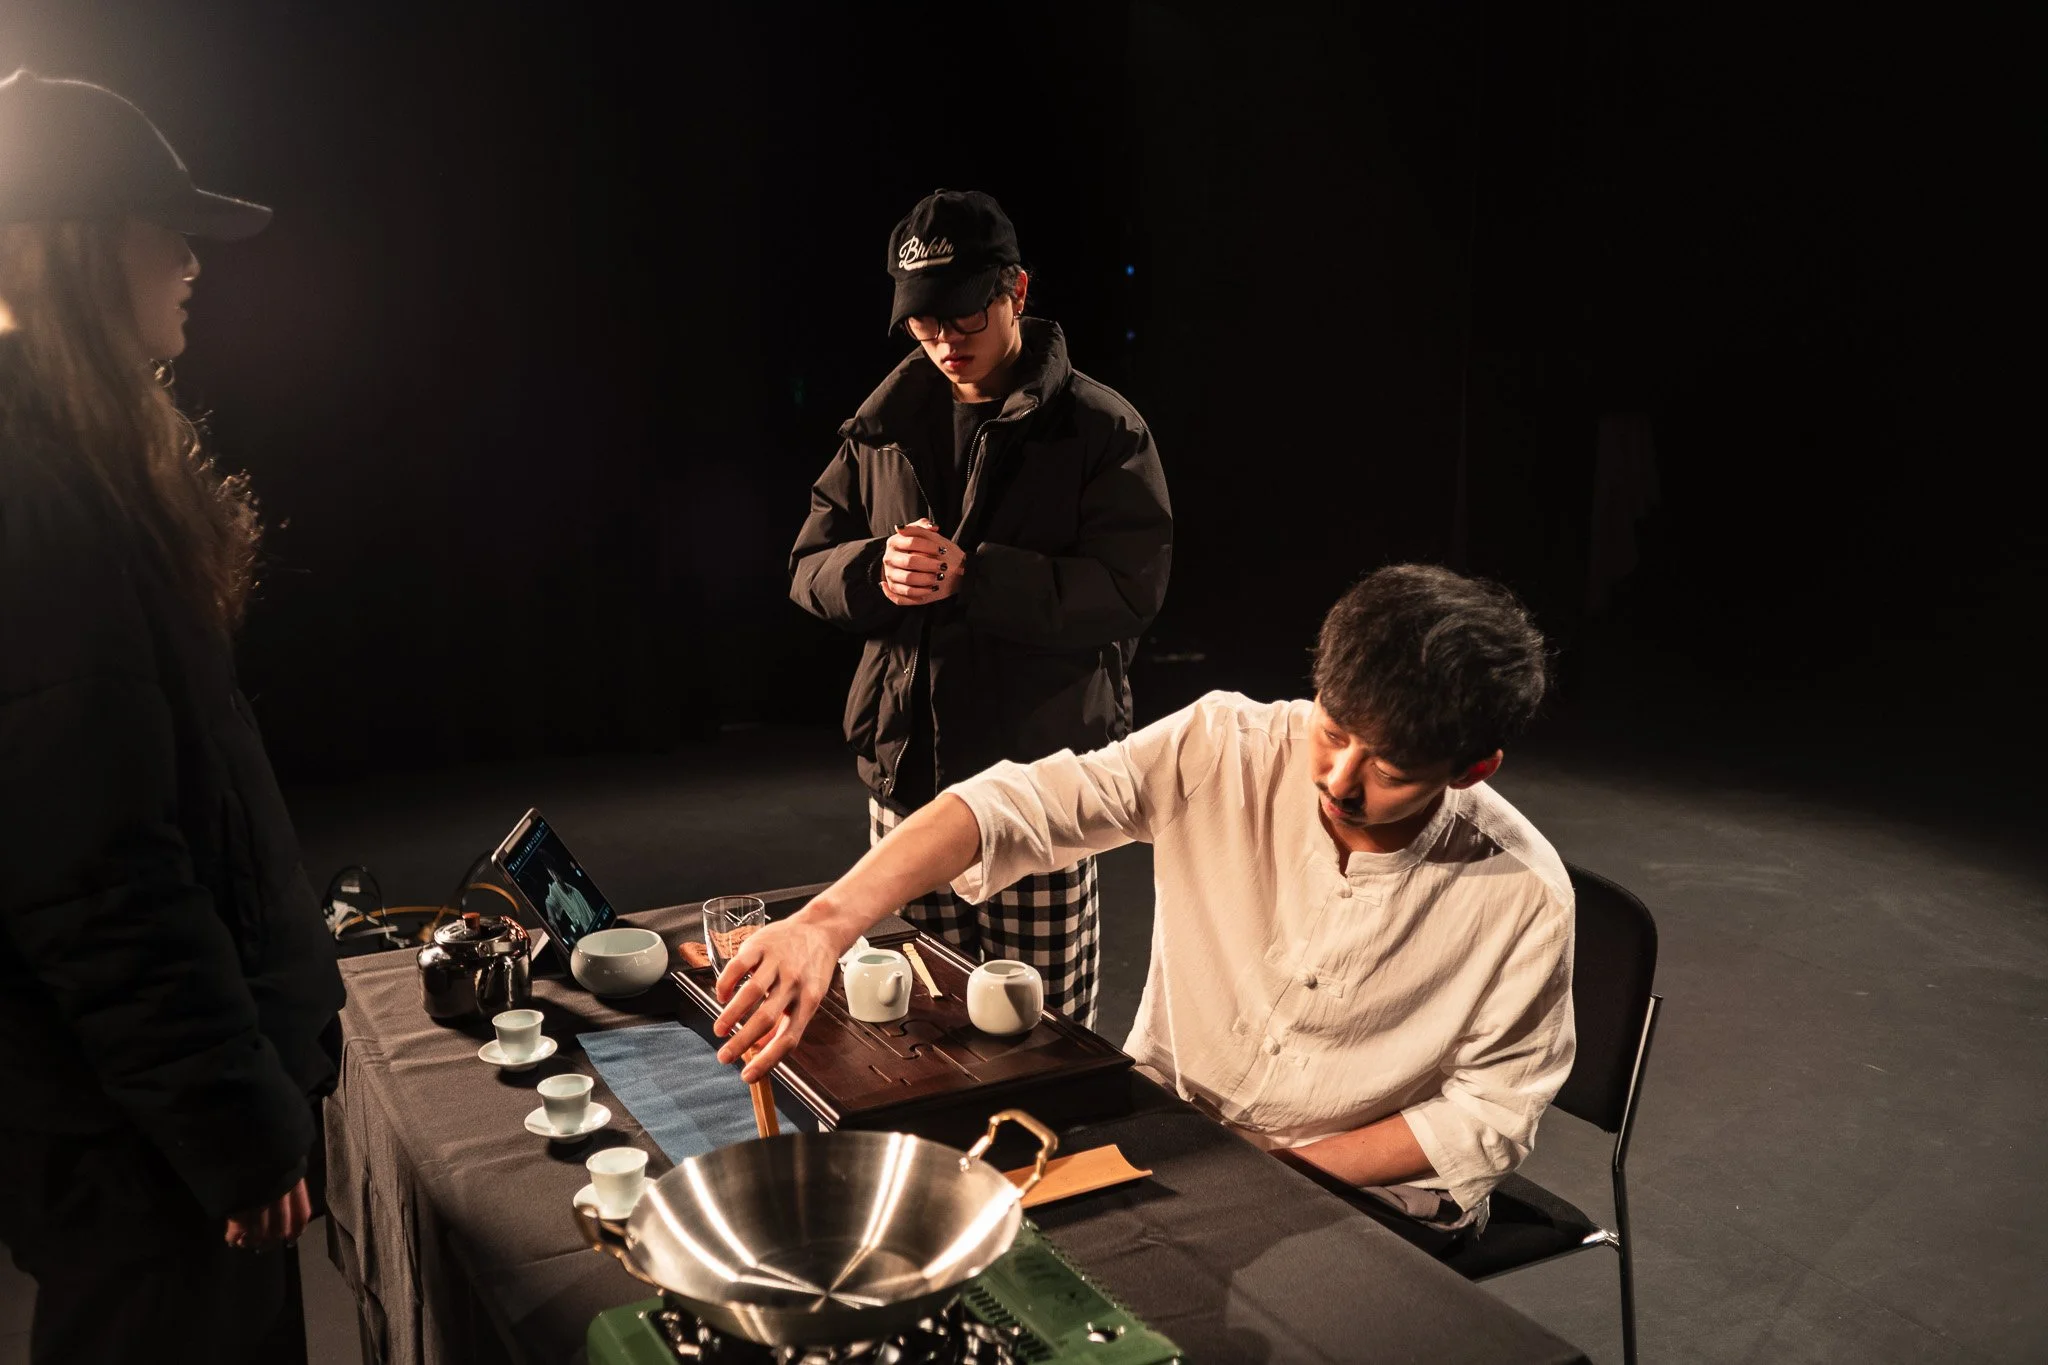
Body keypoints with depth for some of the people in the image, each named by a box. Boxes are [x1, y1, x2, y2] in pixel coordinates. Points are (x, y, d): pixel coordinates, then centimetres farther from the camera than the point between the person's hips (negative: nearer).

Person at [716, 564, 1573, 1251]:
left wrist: (1283, 1177, -17)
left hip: (1367, 1196, -2)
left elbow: (1490, 1114, -9)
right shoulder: (1222, 749, -18)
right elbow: (1013, 803, -27)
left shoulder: (1522, 895, -19)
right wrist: (829, 921, -42)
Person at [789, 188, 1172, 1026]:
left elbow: (1127, 592, -14)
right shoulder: (884, 426, 11)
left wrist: (971, 576, -23)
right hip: (905, 774, 5)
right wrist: (876, 570, -12)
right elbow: (809, 569, 11)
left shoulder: (1100, 430, -4)